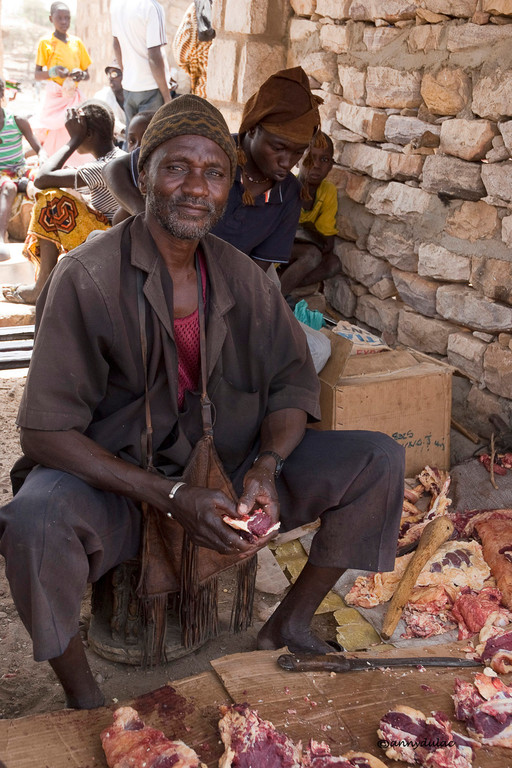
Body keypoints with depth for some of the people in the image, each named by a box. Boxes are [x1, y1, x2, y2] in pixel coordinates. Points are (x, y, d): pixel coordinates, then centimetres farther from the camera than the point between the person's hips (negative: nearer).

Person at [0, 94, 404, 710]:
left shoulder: (240, 277, 0)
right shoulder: (86, 278, -16)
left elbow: (293, 383, 5)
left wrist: (265, 467, -18)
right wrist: (173, 498, -27)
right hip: (112, 476, -4)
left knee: (379, 461, -7)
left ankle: (288, 627, 10)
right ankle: (84, 701, -10)